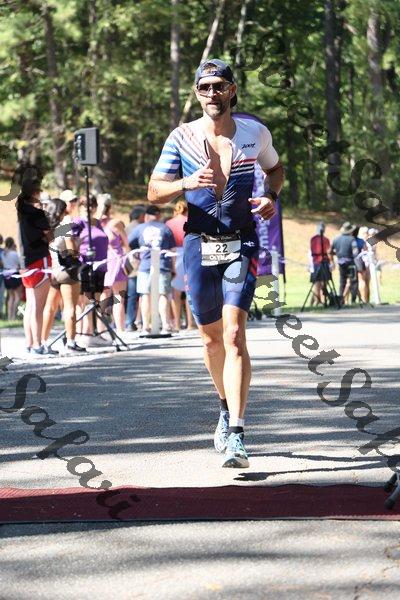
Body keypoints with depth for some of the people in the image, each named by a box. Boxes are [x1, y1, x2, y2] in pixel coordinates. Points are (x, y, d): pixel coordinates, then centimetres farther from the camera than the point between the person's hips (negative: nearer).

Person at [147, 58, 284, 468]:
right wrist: (186, 183, -22)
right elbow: (154, 192, -2)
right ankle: (226, 407, 38)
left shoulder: (255, 133, 2)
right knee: (211, 337, 11)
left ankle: (235, 434, -20)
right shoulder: (181, 138, 0)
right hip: (199, 245, 2)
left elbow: (275, 167, 22)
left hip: (241, 245, -2)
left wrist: (271, 197, 1)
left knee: (234, 334, -16)